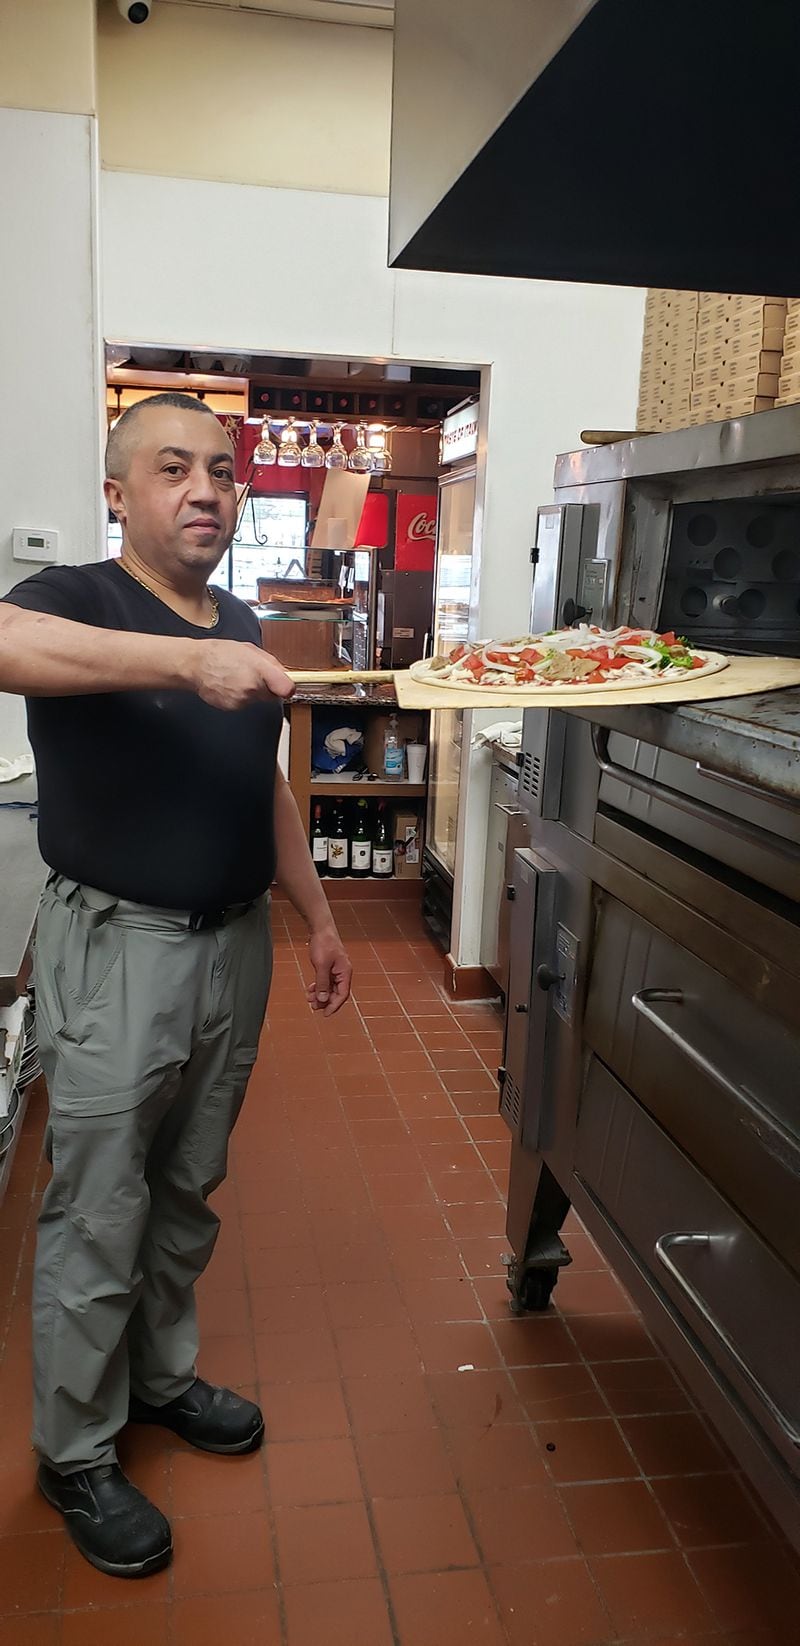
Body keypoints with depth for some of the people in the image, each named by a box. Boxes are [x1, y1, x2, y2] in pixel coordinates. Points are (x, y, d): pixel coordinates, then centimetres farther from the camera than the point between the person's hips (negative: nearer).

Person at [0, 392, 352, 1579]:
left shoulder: (243, 629, 11)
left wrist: (317, 917, 17)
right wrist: (187, 660, -42)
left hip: (234, 946, 6)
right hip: (116, 952, -6)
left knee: (189, 1193, 20)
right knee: (98, 1219, 6)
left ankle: (162, 1378, 42)